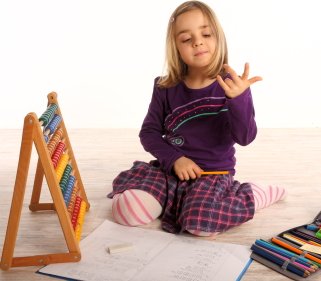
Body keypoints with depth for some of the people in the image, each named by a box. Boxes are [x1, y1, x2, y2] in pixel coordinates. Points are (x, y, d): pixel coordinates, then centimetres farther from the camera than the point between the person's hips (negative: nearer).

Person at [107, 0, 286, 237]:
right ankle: (176, 199, 6)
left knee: (200, 221, -32)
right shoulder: (166, 89, 0)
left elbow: (245, 137, -17)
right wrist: (174, 159, -13)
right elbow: (149, 132, 4)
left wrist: (238, 98, -35)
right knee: (128, 211, -21)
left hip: (214, 173, -2)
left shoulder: (233, 86, -7)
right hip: (171, 169, 2)